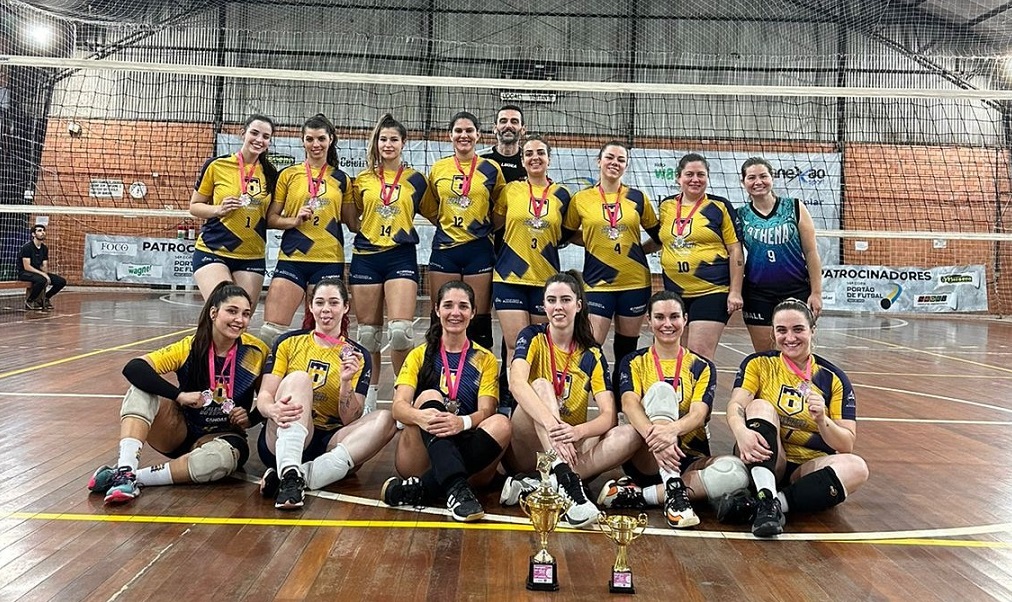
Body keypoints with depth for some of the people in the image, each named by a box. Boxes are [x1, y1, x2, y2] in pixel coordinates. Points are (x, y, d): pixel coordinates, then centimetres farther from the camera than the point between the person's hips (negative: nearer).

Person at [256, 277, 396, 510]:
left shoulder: (359, 356, 7)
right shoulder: (289, 342, 7)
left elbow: (350, 420, 1)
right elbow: (264, 396, -1)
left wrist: (346, 381, -17)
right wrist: (274, 410, -25)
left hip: (329, 445, 1)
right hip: (283, 441, -1)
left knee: (385, 419, -23)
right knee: (299, 378, -25)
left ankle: (303, 475, -36)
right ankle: (289, 474, -43)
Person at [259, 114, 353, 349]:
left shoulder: (342, 179, 10)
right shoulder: (288, 174, 7)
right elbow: (270, 219, 6)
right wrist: (295, 219, -12)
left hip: (329, 261, 1)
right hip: (292, 259, -1)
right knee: (272, 329, -8)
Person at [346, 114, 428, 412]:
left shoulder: (415, 179, 6)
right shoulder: (362, 179, 10)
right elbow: (351, 220, 16)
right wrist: (366, 228, 1)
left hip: (402, 256, -2)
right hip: (366, 256, 2)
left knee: (400, 330, -16)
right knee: (368, 333, 7)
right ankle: (369, 395, 21)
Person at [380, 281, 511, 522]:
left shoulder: (485, 359, 12)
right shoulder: (420, 355, 12)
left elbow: (486, 410, -4)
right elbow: (398, 406, -4)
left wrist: (463, 422, -29)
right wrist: (421, 416, -30)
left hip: (466, 450, 1)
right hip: (420, 458, 0)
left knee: (501, 424, -27)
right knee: (429, 396, -26)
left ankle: (422, 488, -33)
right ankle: (456, 489, -45)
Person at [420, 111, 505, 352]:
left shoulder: (491, 168, 3)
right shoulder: (438, 168, 8)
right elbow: (429, 209, 16)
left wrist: (484, 228, 0)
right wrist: (450, 225, 5)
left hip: (478, 250, -2)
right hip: (444, 249, 2)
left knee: (479, 321, 2)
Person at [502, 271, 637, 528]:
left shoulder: (591, 354, 3)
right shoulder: (533, 337, -3)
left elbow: (609, 415, -8)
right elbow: (516, 383, -24)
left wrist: (578, 431, -31)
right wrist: (552, 423, -42)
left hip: (571, 449, 3)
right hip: (526, 452, -3)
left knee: (627, 437, -23)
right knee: (541, 385, -27)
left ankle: (533, 487, -33)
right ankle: (567, 484, -46)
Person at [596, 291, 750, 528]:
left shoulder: (702, 367, 9)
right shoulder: (634, 362, 7)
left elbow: (699, 414, -10)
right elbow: (629, 404, -14)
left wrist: (673, 429, -34)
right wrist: (655, 436, -36)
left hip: (690, 461, 2)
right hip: (645, 461, -2)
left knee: (737, 471, -30)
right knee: (661, 389, -26)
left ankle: (639, 495, -27)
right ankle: (673, 492, -37)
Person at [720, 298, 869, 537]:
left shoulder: (833, 378, 4)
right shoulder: (758, 364, 4)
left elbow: (847, 445, -1)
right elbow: (736, 405, -14)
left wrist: (821, 420, -21)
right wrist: (741, 431, -36)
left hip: (809, 470, 1)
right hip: (765, 462, -1)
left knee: (856, 467, -27)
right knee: (760, 405, -24)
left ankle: (767, 503, -32)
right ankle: (767, 499, -40)